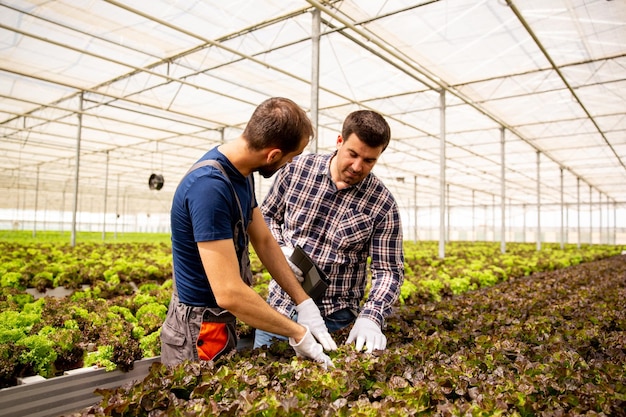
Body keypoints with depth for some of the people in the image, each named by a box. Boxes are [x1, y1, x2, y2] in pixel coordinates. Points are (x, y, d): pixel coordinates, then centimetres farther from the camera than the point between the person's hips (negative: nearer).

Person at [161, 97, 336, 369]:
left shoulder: (241, 172, -1)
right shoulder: (209, 186, -30)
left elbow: (264, 241, 3)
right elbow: (229, 293, -33)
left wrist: (305, 304, -3)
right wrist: (298, 333, -23)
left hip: (224, 323, 9)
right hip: (199, 332, -9)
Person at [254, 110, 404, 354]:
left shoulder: (382, 205, -13)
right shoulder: (297, 169, -8)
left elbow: (388, 271, -10)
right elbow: (266, 216, 7)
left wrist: (370, 318, -26)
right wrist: (280, 250, -12)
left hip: (333, 319, -2)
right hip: (280, 303, 3)